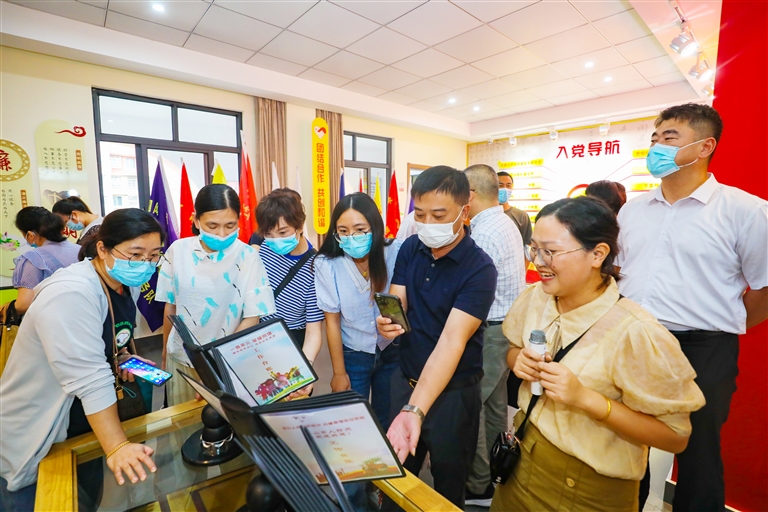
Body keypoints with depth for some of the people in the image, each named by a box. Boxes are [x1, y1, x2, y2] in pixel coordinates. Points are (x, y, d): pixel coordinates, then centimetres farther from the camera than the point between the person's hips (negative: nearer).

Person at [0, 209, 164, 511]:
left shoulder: (121, 284, -3)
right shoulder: (71, 293, -30)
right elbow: (90, 379, -33)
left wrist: (123, 358, -6)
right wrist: (117, 447, -32)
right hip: (33, 442, -7)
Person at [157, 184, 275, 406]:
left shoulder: (248, 257, -16)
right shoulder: (178, 251, -7)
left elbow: (252, 317, -13)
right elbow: (170, 305, 5)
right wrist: (165, 350, 14)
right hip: (181, 357, 3)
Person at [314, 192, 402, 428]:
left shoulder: (396, 252, -19)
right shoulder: (326, 264, -18)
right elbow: (332, 321, -9)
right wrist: (339, 372, -3)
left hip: (392, 351, 1)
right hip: (352, 355, 0)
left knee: (388, 420, 18)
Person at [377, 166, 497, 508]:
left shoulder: (479, 269, -23)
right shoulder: (410, 249, -6)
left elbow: (451, 340, -31)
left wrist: (414, 410, -40)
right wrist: (387, 323, -32)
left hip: (453, 391, -4)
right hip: (405, 378, 5)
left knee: (448, 485, 20)